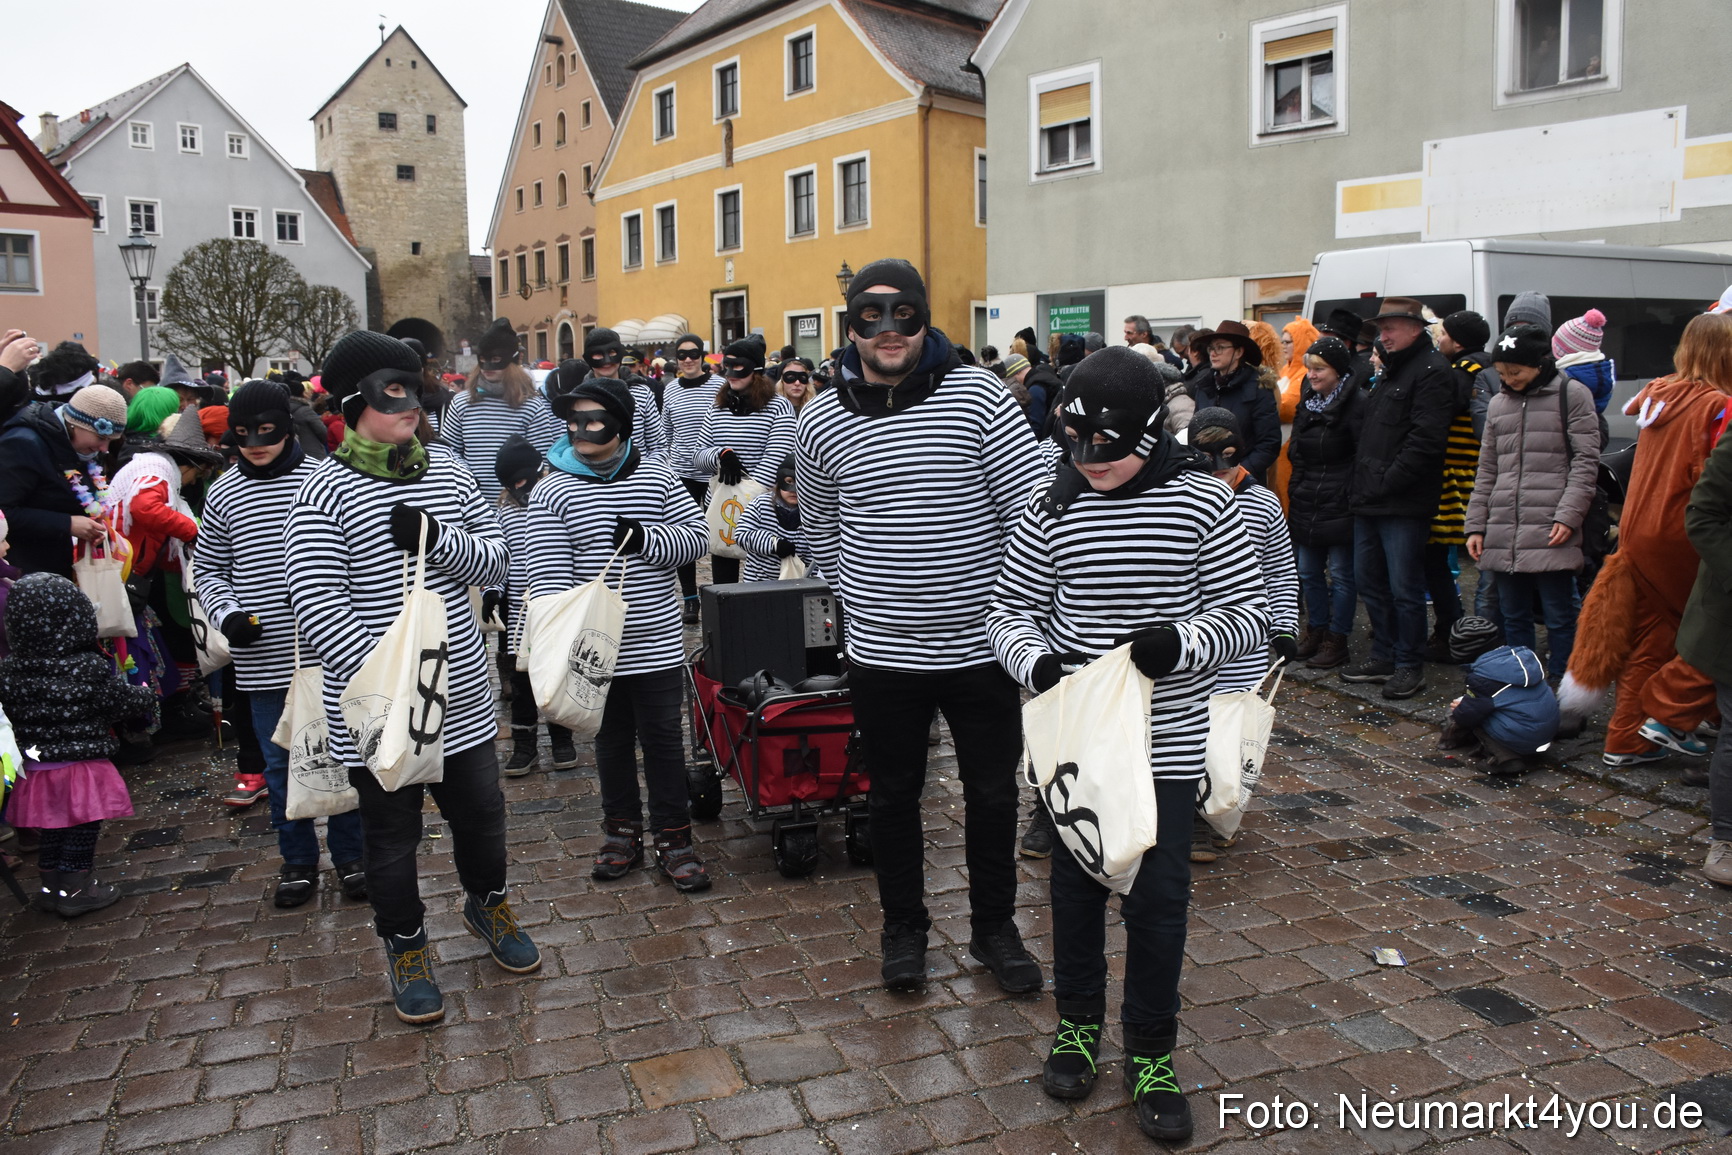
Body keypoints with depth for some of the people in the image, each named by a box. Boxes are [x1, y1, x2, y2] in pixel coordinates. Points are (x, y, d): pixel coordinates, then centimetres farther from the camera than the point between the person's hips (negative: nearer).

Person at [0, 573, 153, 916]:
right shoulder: (91, 668, -17)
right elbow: (121, 703, -7)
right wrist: (143, 694, 14)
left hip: (36, 769, 4)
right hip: (84, 768, -4)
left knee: (52, 828, 19)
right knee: (83, 829, 9)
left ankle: (50, 885, 30)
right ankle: (74, 889, 16)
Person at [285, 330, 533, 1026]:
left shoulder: (446, 469, 5)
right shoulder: (327, 490, -10)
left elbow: (496, 560, 4)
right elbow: (316, 605, -16)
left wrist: (437, 540, -16)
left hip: (462, 692, 4)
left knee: (481, 811, 17)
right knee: (391, 834, 12)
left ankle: (485, 902, 45)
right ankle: (406, 945, 34)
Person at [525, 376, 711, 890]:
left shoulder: (656, 476, 2)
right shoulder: (552, 492, -5)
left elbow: (696, 535, 2)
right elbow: (548, 574, -10)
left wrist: (645, 540, -15)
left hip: (659, 644, 1)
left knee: (664, 738, 7)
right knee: (612, 740, 14)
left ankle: (673, 836, 20)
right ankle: (622, 830, 31)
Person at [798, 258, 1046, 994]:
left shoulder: (978, 395, -9)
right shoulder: (821, 421, -1)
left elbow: (1033, 508, -8)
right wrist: (862, 598, 10)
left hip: (982, 644, -1)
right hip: (883, 654, 1)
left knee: (993, 794, 14)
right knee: (894, 796, 16)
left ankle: (993, 926, 35)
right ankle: (903, 927, 37)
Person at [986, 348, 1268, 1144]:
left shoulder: (1203, 505, -7)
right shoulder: (1051, 509, -3)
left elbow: (1250, 613, -4)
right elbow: (1009, 610, 2)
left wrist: (1182, 642, -23)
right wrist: (1035, 660, -19)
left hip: (1166, 740, -1)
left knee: (1157, 896, 5)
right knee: (1076, 881, 15)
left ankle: (1151, 1051, 24)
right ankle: (1078, 1023, 36)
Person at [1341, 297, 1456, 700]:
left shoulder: (1431, 371, -10)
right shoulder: (1390, 370, 20)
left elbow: (1426, 439, -20)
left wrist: (1387, 483, -19)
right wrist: (1363, 480, 12)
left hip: (1403, 505, -10)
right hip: (1370, 501, 10)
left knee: (1404, 589, -2)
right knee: (1368, 580, 15)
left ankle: (1409, 666, 9)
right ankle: (1384, 656, 26)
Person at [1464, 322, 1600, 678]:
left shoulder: (1572, 394, 1)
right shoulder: (1498, 404, 16)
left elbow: (1586, 460, -5)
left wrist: (1568, 515, -13)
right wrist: (1476, 525, 11)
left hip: (1550, 533, -5)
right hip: (1503, 535, 5)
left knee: (1559, 618, -1)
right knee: (1514, 618, 12)